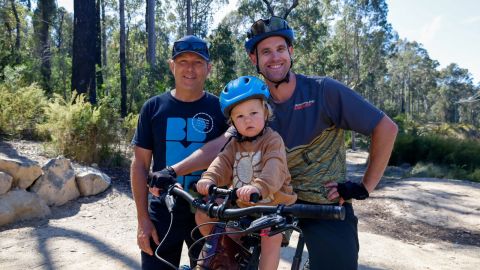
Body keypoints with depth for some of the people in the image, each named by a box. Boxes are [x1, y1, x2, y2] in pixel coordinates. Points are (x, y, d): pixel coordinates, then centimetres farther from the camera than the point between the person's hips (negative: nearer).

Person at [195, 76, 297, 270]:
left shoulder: (273, 140, -12)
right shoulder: (235, 144, 6)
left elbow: (274, 168, -31)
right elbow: (223, 162, -11)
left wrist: (258, 187, -52)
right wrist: (209, 178, -34)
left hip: (272, 204, -5)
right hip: (240, 204, 5)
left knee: (272, 235, -32)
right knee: (203, 214, -2)